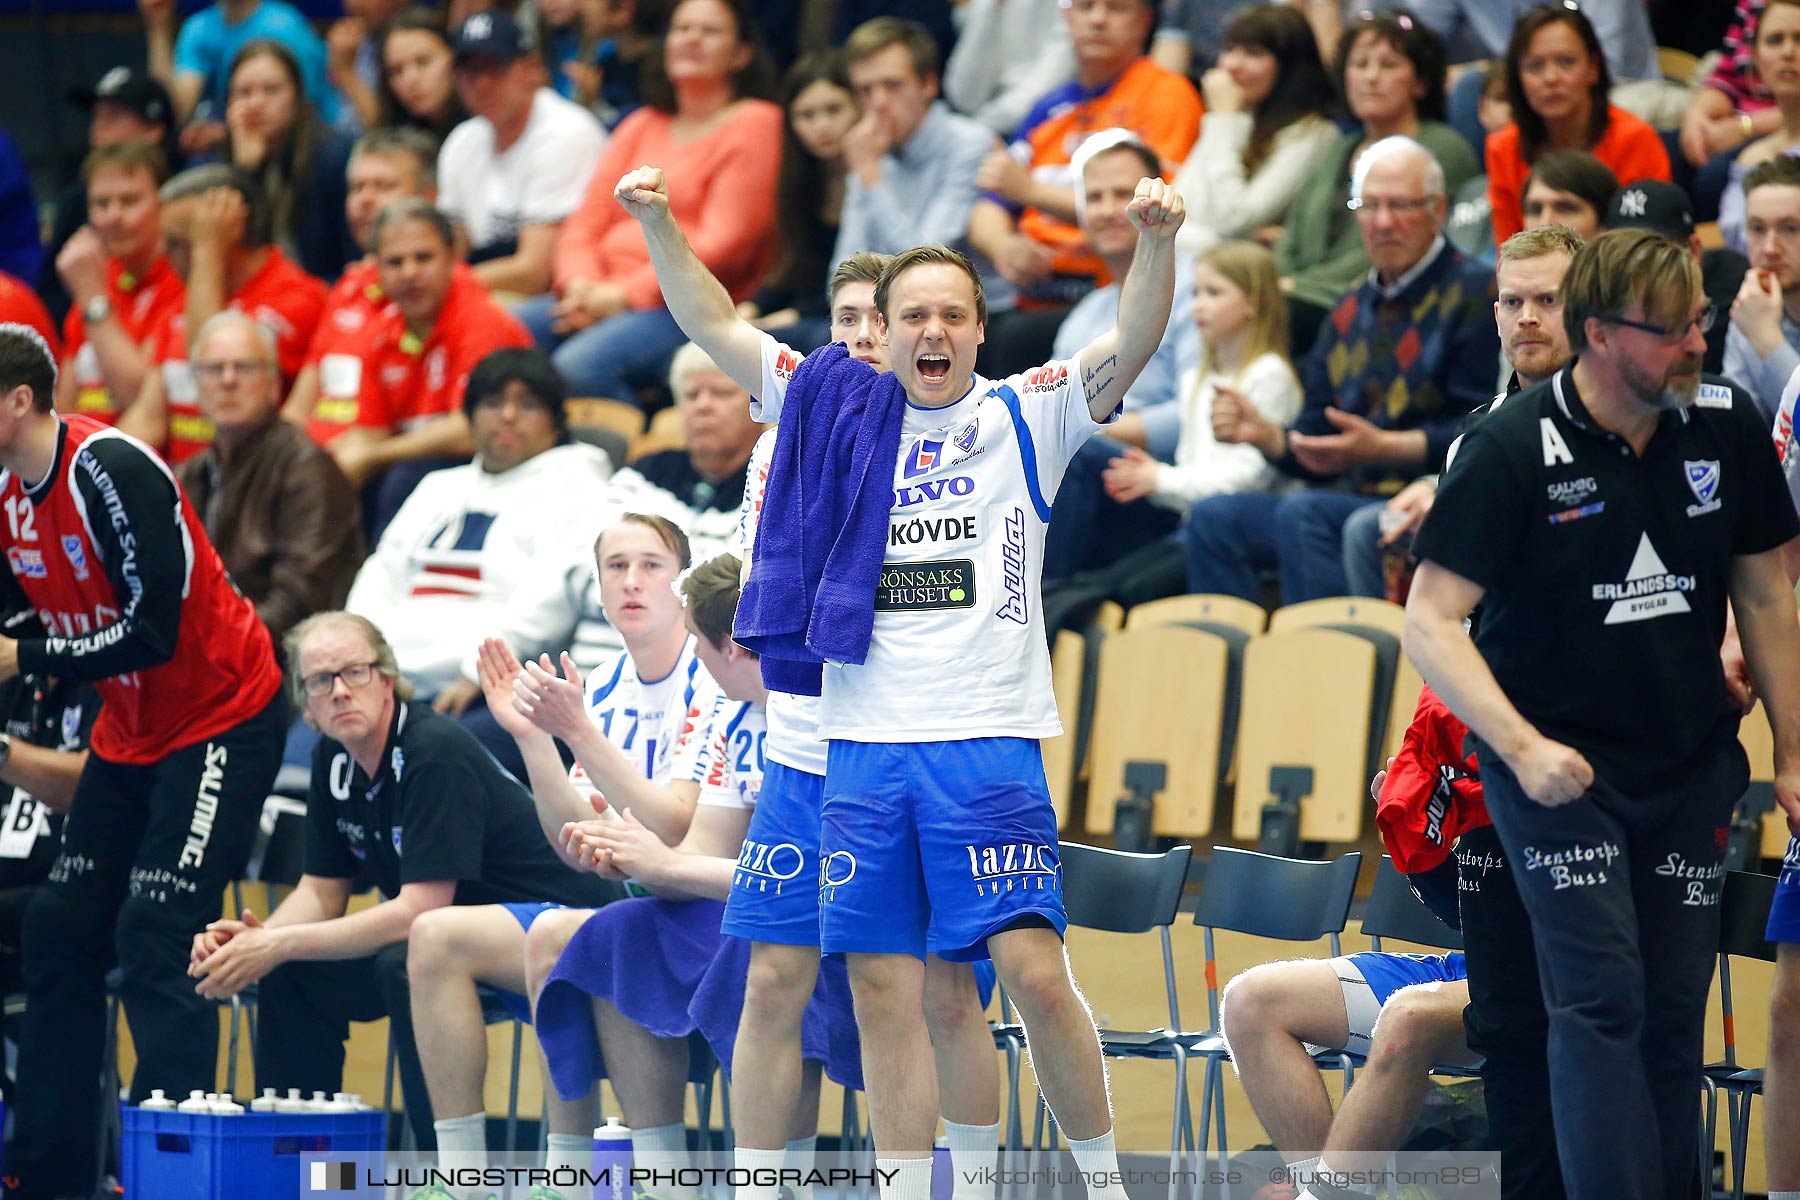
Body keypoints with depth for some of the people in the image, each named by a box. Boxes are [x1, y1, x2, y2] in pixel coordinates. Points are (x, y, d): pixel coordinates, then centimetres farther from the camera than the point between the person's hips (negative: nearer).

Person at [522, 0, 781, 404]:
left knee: (580, 366, -35)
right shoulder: (641, 125, 24)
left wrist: (624, 295, -13)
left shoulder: (754, 124, 3)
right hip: (603, 296, 7)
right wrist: (581, 286, -6)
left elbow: (722, 242, -7)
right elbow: (585, 225, 18)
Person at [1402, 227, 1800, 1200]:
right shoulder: (1509, 450, -14)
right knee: (1602, 1001, -14)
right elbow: (1431, 621, -15)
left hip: (1692, 764, 4)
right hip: (1561, 769, -4)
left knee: (1676, 1012, 5)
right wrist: (1522, 747, -25)